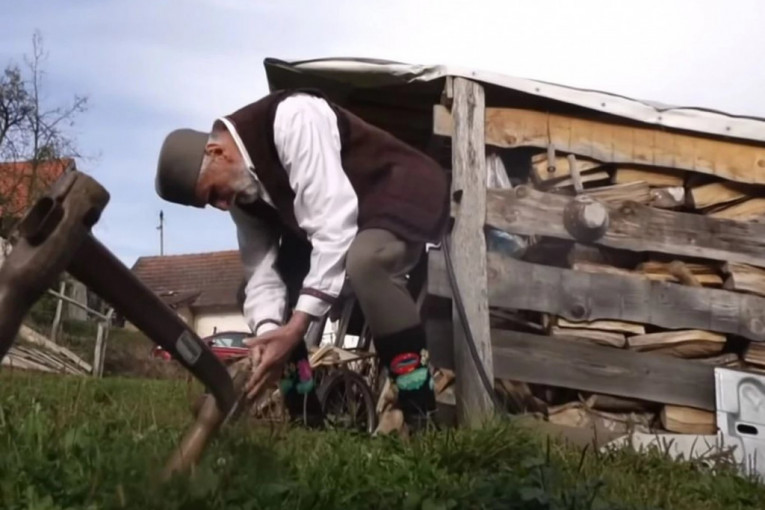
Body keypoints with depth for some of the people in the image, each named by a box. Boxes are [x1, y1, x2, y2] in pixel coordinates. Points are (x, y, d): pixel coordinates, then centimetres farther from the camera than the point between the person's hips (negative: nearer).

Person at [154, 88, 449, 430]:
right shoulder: (241, 187, -2)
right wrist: (267, 331, -26)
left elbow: (332, 222, -37)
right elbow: (262, 269, -5)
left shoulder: (291, 119, -30)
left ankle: (422, 417, -31)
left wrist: (296, 327, -39)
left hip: (405, 193, -9)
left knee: (363, 260, -39)